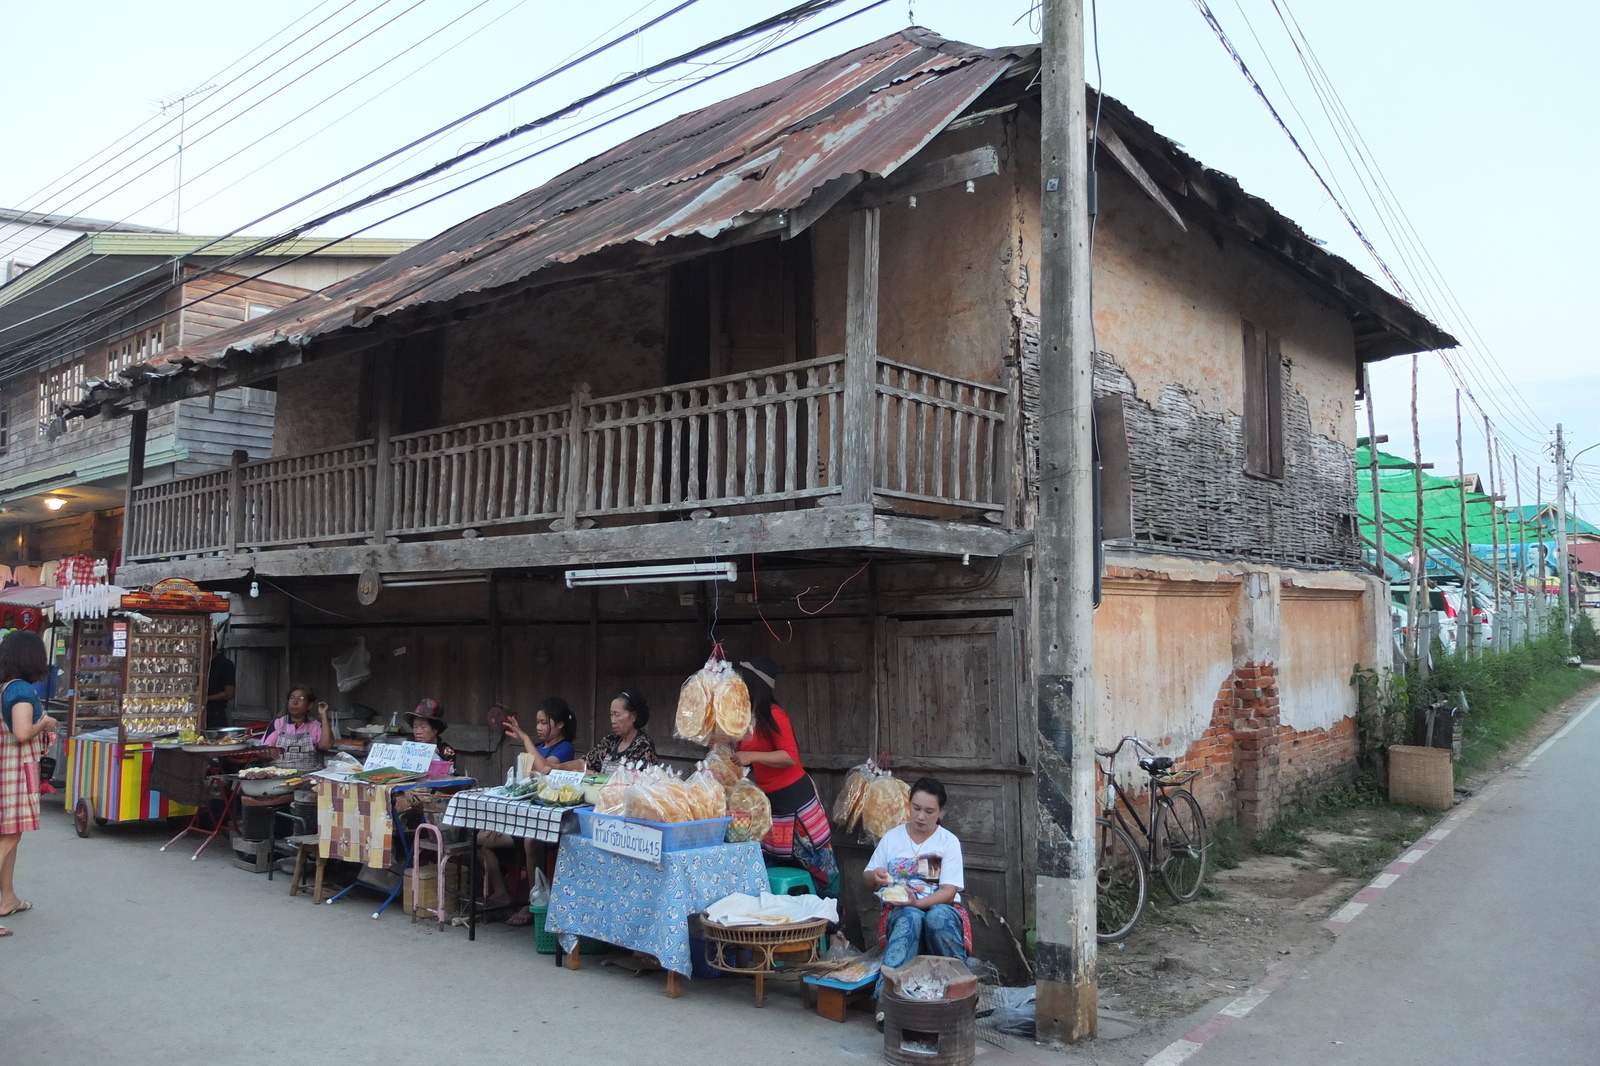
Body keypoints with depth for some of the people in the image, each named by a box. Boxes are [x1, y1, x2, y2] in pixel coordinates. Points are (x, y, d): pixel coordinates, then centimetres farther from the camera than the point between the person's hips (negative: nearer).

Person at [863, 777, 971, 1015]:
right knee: (911, 918, -37)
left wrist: (917, 903, -26)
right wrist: (875, 877, -14)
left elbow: (949, 892, -7)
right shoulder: (892, 838, 8)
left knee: (938, 916, -38)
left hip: (941, 909, -1)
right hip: (900, 912, 1)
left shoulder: (949, 841, 1)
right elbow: (868, 882, 11)